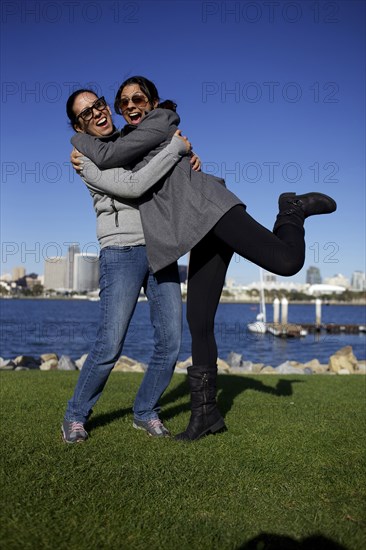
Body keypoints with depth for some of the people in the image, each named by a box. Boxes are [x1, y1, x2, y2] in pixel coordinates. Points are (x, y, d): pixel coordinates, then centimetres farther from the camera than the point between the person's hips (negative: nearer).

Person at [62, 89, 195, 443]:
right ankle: (75, 416, 11)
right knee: (109, 345, -12)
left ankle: (145, 412, 18)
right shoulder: (89, 161, -4)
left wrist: (190, 158, 2)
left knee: (170, 343, -2)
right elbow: (133, 187, -20)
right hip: (122, 254, -5)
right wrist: (176, 147, -15)